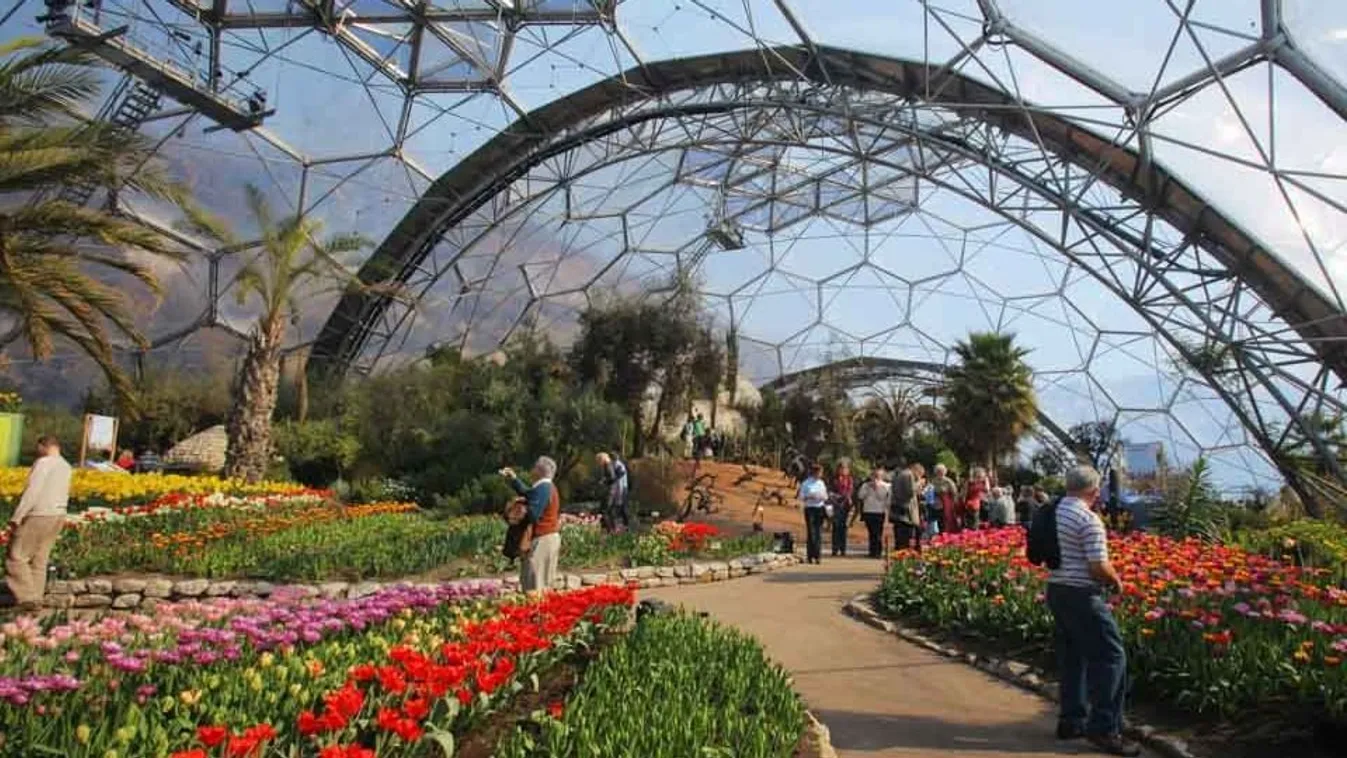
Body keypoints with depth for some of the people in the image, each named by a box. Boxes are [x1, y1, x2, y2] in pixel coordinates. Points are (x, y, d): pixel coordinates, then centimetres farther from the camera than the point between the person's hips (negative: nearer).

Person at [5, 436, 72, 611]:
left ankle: (28, 598, 0)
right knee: (39, 560, 12)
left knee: (16, 557, 3)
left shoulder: (43, 463, -13)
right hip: (57, 517, 8)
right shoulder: (66, 467, 13)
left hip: (38, 517, -8)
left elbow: (32, 492, -19)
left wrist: (16, 517, -14)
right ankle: (36, 599, 13)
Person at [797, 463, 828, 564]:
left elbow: (825, 497, 16)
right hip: (810, 509, -4)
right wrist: (809, 496, -18)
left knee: (819, 533, 1)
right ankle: (810, 556, 1)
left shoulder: (821, 483, 13)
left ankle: (818, 556, 4)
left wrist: (822, 497, -5)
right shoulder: (806, 483, 0)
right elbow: (801, 497, -2)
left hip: (820, 508, 4)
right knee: (810, 532, -4)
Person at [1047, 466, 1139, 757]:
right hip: (1082, 596, -8)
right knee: (1110, 657, -1)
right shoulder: (1089, 519, -17)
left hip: (1056, 590, 9)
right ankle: (1104, 730, 1)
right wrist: (1117, 581, 1)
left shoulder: (1053, 512, 8)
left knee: (1071, 658, 16)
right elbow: (1099, 567, -20)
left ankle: (1072, 720, 23)